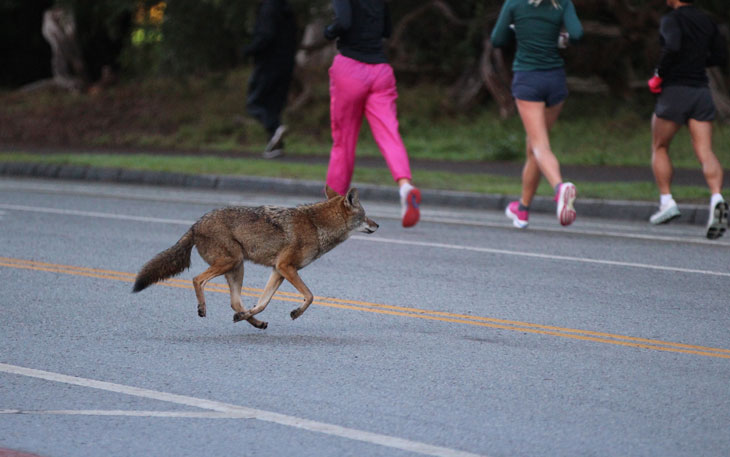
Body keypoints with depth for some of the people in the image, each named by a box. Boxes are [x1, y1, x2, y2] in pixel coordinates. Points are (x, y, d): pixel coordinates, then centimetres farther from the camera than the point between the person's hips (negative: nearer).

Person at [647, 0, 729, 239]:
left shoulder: (672, 19, -8)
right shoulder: (706, 21, 11)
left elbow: (673, 47, -26)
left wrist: (659, 74, -12)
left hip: (675, 90, -5)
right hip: (701, 91, 5)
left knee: (659, 148, 14)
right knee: (705, 152, -5)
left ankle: (666, 200, 6)